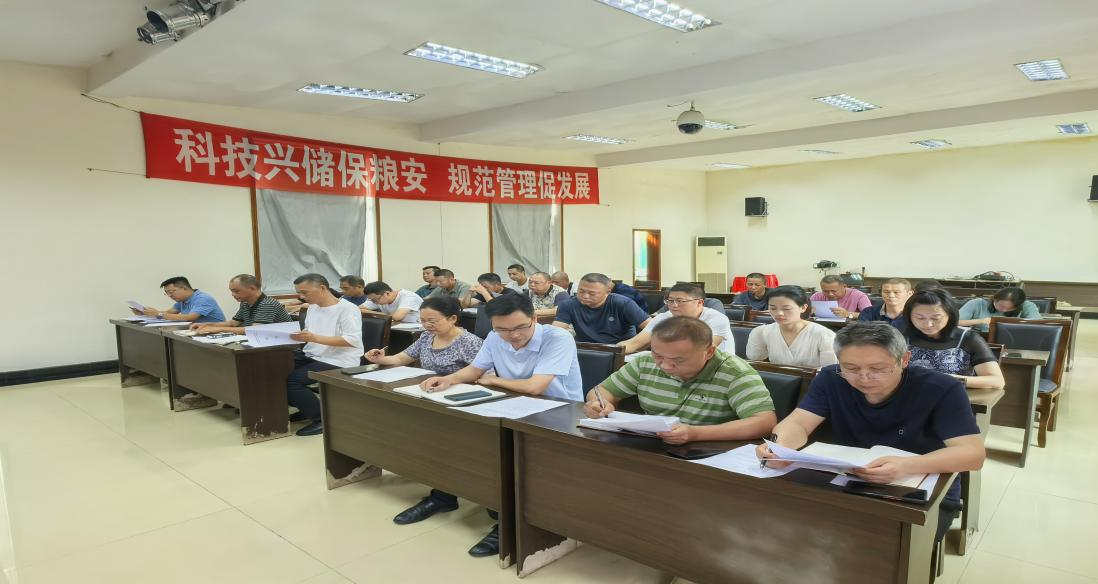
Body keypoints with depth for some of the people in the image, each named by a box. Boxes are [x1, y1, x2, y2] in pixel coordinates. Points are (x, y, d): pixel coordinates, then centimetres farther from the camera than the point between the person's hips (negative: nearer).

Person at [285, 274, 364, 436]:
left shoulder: (347, 309, -14)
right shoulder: (313, 307, 14)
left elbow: (353, 340, -23)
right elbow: (309, 333, 20)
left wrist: (316, 338, -30)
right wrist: (295, 335, -4)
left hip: (338, 361, -9)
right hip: (312, 355, 9)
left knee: (290, 380, -23)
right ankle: (307, 408, 11)